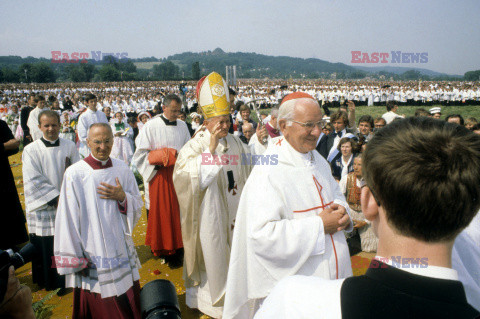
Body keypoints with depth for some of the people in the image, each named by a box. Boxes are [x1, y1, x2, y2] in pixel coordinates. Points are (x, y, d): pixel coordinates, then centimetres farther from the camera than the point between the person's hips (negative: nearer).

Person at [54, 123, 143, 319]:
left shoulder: (122, 170, 1)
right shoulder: (74, 174, -10)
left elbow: (138, 207, 6)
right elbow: (68, 220, -7)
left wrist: (122, 197, -15)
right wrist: (74, 259, -5)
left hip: (121, 250, 3)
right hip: (91, 255, -3)